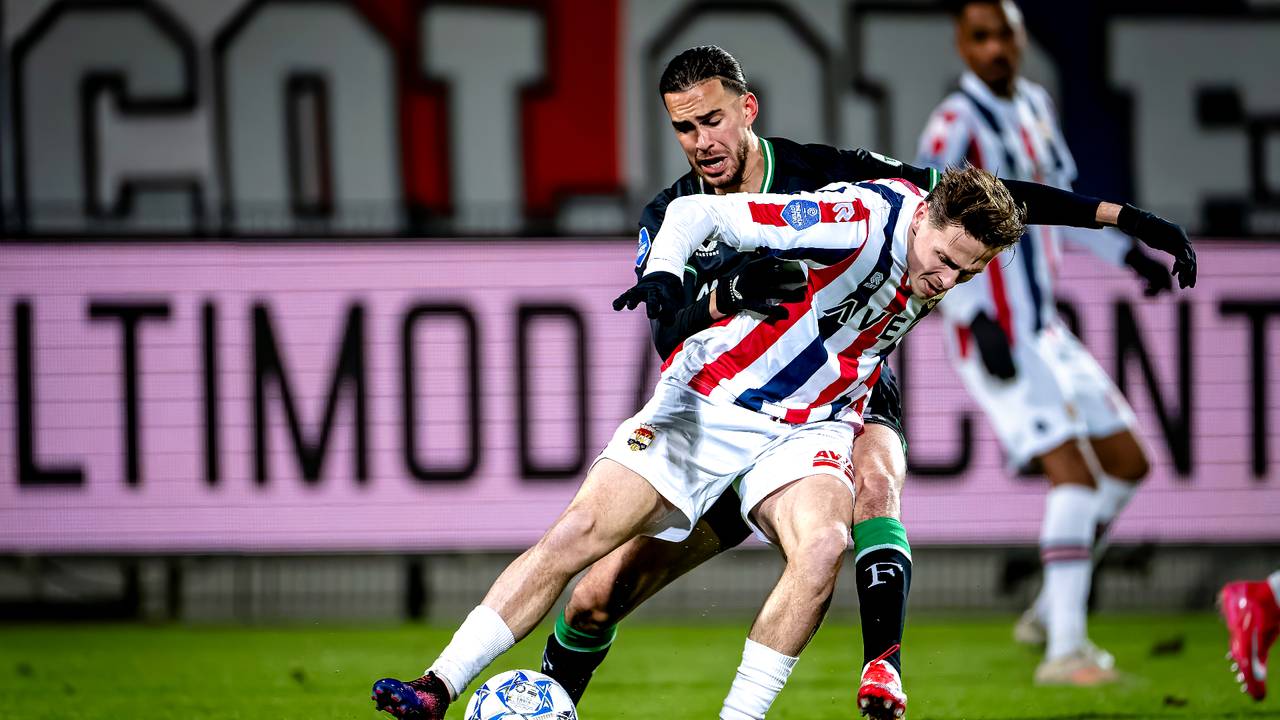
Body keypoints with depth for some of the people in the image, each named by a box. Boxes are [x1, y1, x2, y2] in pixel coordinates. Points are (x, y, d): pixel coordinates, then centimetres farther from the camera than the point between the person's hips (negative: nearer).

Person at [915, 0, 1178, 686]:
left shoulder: (1035, 106, 11)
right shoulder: (955, 125, -16)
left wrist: (1125, 250, 16)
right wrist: (978, 319, -33)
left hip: (1043, 332, 9)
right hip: (993, 339, -9)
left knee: (1128, 464, 12)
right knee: (1074, 474, -18)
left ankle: (1053, 610, 21)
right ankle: (1065, 649, -19)